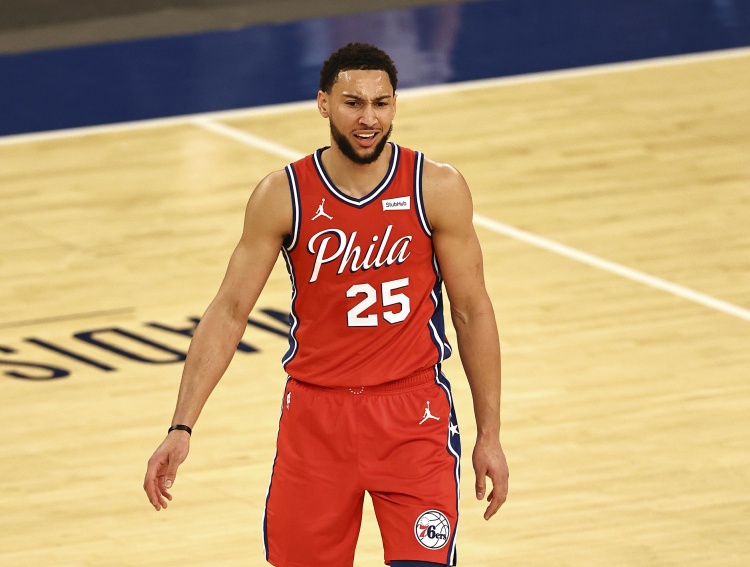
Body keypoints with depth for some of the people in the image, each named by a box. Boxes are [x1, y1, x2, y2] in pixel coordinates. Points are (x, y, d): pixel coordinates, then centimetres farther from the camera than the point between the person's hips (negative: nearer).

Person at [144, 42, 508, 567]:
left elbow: (472, 311, 1)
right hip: (316, 410, 1)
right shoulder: (282, 196, -6)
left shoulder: (438, 189, -6)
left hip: (414, 411, -1)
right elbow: (229, 312, -3)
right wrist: (181, 428, -11)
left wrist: (490, 435, 0)